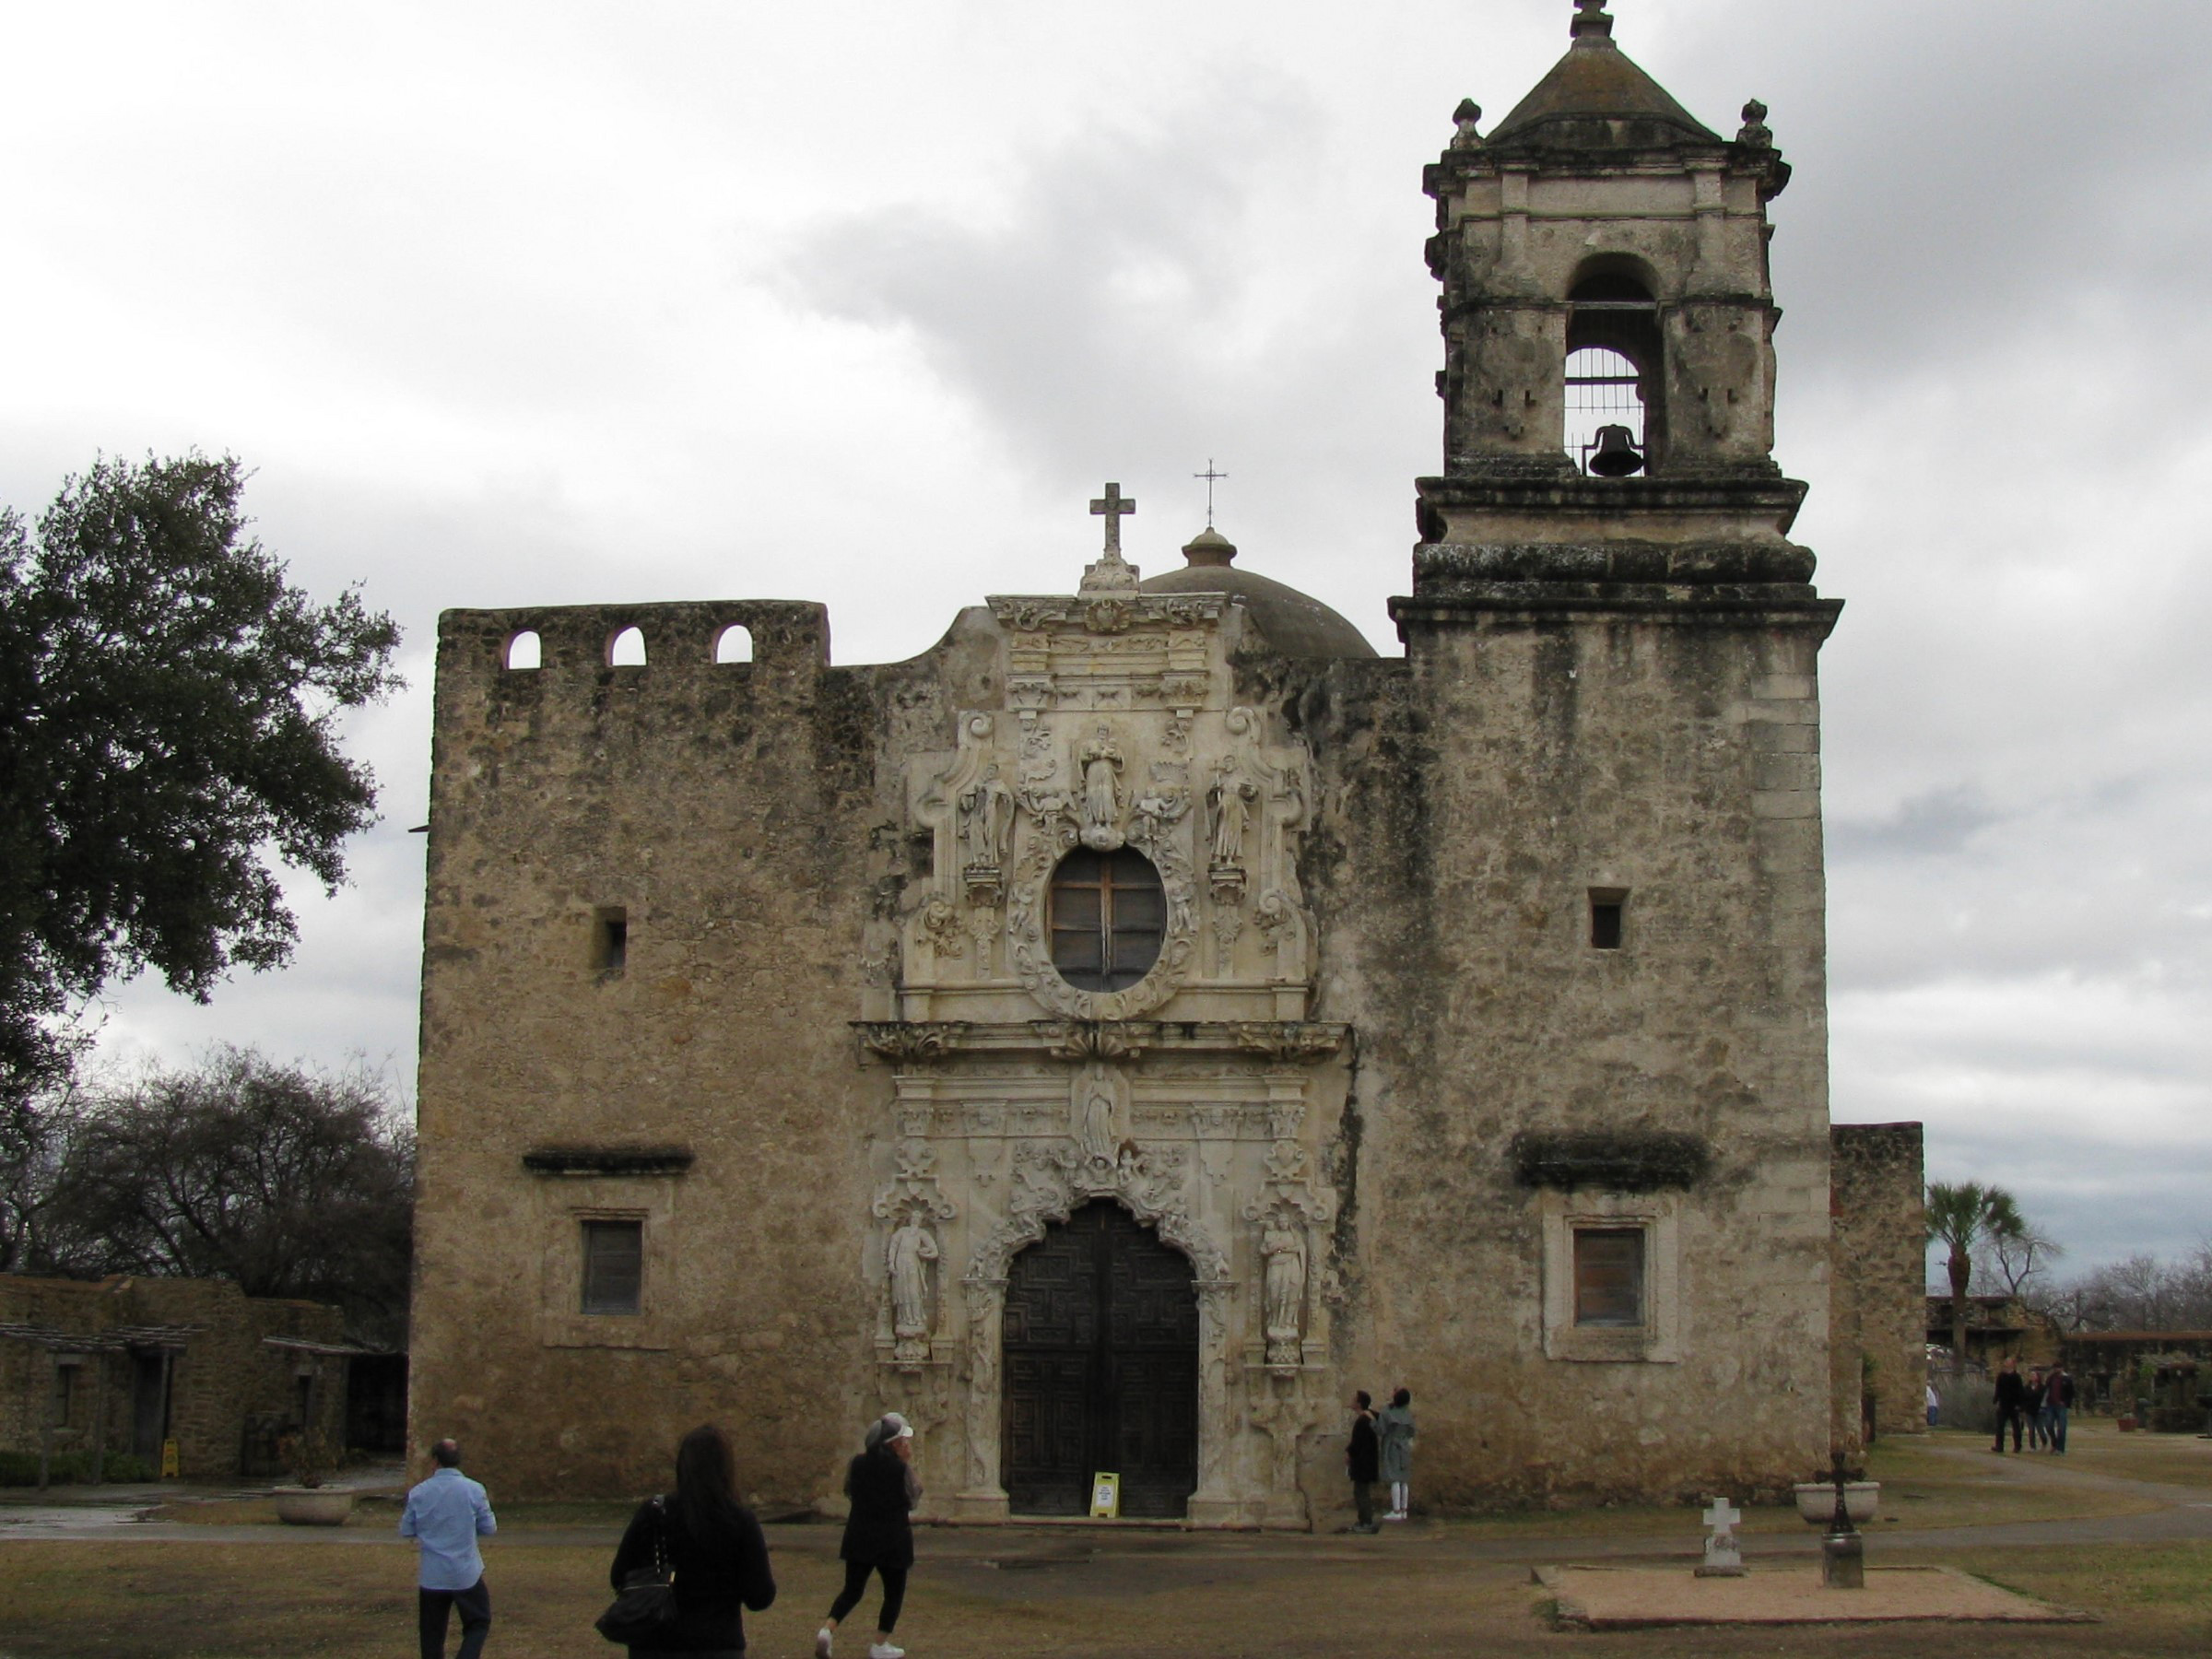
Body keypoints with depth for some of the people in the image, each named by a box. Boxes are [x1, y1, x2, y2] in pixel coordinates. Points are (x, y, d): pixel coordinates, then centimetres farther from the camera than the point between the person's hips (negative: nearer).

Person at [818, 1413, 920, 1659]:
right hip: (893, 1539, -4)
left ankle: (827, 1629, -10)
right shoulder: (900, 1468, -14)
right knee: (894, 1592, 14)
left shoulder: (857, 1464, -2)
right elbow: (913, 1500, -1)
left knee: (852, 1589, 13)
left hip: (859, 1536, 4)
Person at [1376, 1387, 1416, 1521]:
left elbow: (1380, 1431, -17)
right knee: (1404, 1481, 9)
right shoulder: (1408, 1413, 2)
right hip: (1405, 1448, 5)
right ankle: (1404, 1510, 10)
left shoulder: (1386, 1412, -13)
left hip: (1392, 1448, -5)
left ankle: (1396, 1512, -11)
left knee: (1395, 1480, -8)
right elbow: (1411, 1432, 10)